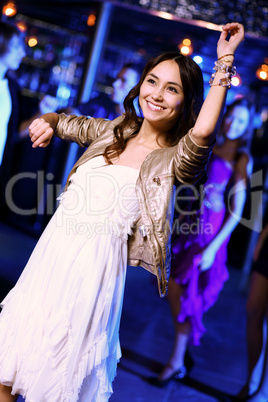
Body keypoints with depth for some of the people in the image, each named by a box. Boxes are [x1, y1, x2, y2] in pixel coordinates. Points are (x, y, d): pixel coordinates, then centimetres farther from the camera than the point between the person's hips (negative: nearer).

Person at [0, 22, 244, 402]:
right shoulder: (113, 132, 8)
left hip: (94, 266, -5)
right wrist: (47, 123, 0)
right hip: (51, 251, 6)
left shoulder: (174, 160, -10)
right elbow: (63, 121, 24)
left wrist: (224, 62, -25)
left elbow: (203, 133, -33)